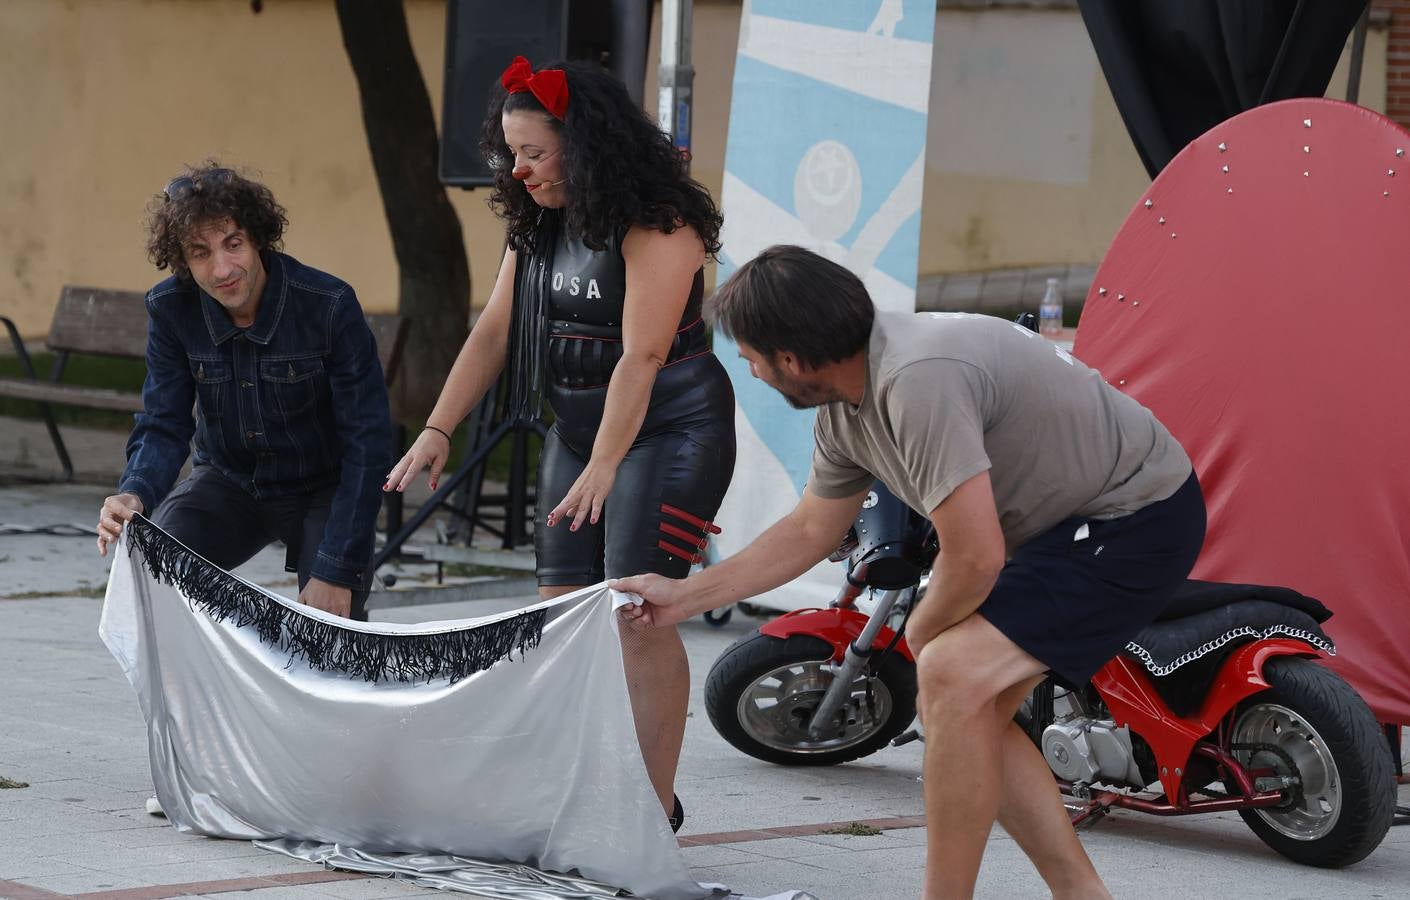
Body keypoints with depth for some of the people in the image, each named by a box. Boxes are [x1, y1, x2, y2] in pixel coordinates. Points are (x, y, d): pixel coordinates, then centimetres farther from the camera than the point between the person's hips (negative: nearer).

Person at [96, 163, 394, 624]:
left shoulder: (329, 305, -25)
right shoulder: (170, 309, -14)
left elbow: (367, 443, -23)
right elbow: (163, 426, -10)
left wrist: (336, 571, -28)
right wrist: (134, 495, -34)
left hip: (325, 490, -2)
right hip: (229, 482, 2)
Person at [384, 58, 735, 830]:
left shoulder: (656, 226, -20)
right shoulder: (537, 225, 6)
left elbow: (641, 356, -27)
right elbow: (494, 332, 7)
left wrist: (602, 468, -33)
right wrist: (437, 431, -2)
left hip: (671, 428, -8)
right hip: (578, 427, 8)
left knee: (637, 614, -15)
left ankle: (654, 813, -14)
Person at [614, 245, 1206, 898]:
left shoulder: (918, 380, -29)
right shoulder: (843, 411, 3)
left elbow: (976, 557, -28)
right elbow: (809, 531, 21)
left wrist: (921, 632, -7)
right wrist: (686, 595, 22)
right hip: (1067, 524, 10)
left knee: (955, 677, -21)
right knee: (975, 720, 12)